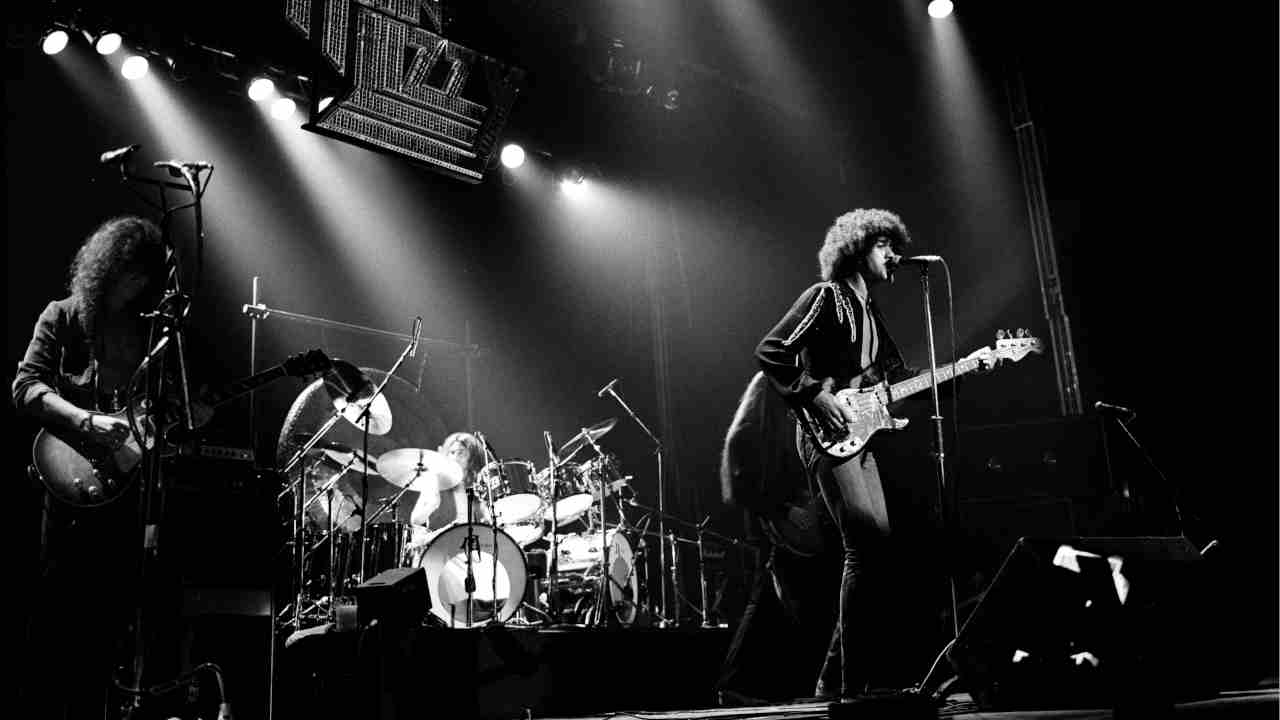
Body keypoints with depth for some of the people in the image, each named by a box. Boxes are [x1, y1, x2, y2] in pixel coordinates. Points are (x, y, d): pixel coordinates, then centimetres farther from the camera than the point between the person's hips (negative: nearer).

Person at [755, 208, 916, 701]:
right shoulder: (825, 297, -3)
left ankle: (834, 678, 13)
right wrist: (816, 397, -17)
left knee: (874, 545, 5)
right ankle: (853, 683, -13)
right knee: (867, 542, -19)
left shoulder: (870, 312, 23)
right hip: (827, 436, -9)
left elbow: (897, 378, 20)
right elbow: (769, 352, -11)